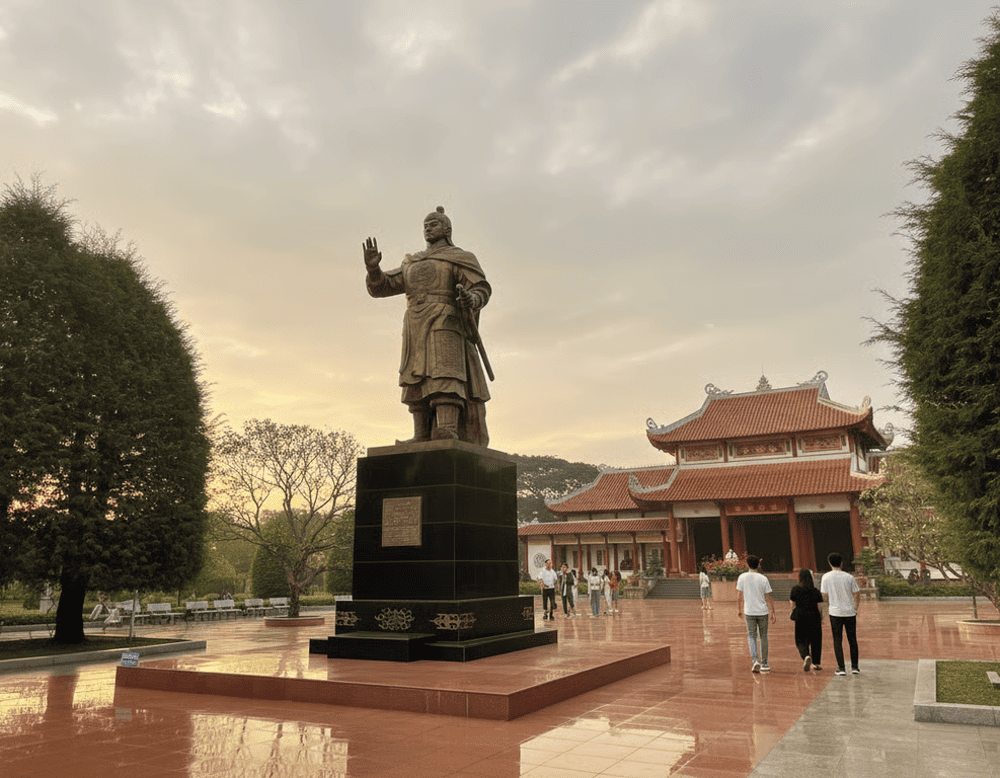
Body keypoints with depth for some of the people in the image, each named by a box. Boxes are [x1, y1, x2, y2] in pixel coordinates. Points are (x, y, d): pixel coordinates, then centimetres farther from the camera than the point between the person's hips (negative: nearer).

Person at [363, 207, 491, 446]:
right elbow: (380, 286, 19)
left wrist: (471, 300, -28)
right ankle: (421, 438, -7)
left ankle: (448, 431, -34)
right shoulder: (411, 264, 27)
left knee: (444, 378, -22)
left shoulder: (460, 258, 10)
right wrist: (373, 267, -3)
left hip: (444, 327, -6)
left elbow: (481, 288, -3)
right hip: (416, 333, 6)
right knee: (417, 384, -4)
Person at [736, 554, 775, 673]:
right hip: (763, 611, 1)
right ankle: (764, 664, 16)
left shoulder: (742, 577, -3)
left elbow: (739, 596, 0)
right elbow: (768, 598, -2)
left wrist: (738, 609, 12)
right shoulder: (763, 578, -4)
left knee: (752, 637, 8)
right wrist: (772, 612, 6)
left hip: (749, 612, 0)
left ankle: (755, 660, -11)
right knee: (763, 637, 13)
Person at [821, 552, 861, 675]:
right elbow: (857, 596, 0)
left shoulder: (826, 577, -5)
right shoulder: (849, 577, -4)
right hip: (850, 613, 1)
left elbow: (825, 598, -3)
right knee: (852, 640, 13)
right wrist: (855, 609, 16)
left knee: (837, 641, 6)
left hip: (835, 613, -1)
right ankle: (854, 667, 16)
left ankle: (841, 668, 5)